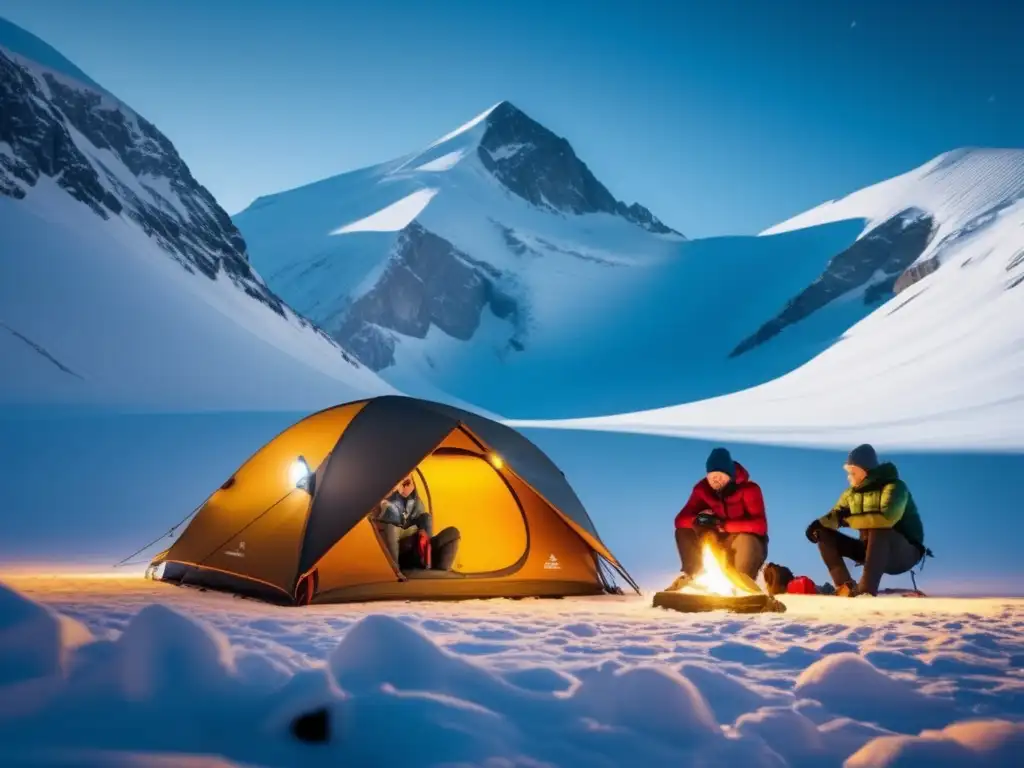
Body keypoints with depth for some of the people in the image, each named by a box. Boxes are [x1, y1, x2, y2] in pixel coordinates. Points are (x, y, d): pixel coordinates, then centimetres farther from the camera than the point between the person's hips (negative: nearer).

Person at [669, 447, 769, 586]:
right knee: (683, 532, -16)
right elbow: (680, 520, -11)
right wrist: (697, 520, -35)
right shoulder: (702, 489, -7)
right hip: (719, 544, 4)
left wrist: (725, 525, -37)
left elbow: (760, 526, -29)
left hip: (747, 544, -4)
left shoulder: (749, 489, -20)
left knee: (745, 540, -38)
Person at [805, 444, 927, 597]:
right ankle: (846, 587, -18)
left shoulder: (894, 487, -19)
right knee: (824, 534, -5)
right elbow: (836, 515, 1)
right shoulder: (852, 492, 2)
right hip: (872, 549, 7)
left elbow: (886, 518, -37)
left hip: (905, 552, -7)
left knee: (878, 529, -39)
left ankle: (867, 590, -42)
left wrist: (848, 520, -27)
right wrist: (818, 524, -24)